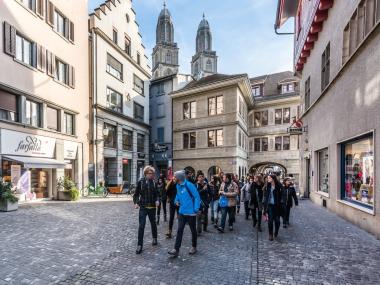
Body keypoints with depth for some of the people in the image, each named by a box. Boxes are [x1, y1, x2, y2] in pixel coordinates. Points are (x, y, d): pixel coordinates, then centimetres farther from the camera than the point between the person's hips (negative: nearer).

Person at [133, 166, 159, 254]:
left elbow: (156, 194, 5)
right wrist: (136, 202, -15)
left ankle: (154, 238, 42)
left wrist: (157, 200, -12)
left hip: (152, 207, 2)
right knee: (141, 226, -6)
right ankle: (139, 245, 4)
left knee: (153, 223, 19)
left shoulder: (153, 182, -1)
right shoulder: (141, 182, -7)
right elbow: (136, 194, -2)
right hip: (143, 207, -2)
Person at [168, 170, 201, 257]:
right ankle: (176, 249, 6)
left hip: (191, 212, -6)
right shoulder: (178, 186, 3)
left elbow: (197, 197, -17)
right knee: (179, 230, 1)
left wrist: (196, 209, -18)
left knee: (193, 230, 13)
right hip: (182, 212, 6)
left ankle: (194, 247, 32)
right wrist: (177, 200, 3)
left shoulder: (189, 185, -20)